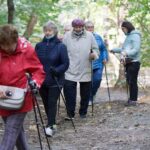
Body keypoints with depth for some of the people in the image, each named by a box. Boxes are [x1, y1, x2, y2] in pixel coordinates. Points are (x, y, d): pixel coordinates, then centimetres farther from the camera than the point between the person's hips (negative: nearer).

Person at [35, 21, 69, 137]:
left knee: (52, 103, -8)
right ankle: (52, 124, 23)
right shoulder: (39, 46, 4)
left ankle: (50, 126, -7)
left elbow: (66, 64, -7)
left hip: (55, 81, -4)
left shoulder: (61, 46, -6)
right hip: (42, 80, 4)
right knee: (46, 103, 10)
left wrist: (56, 70, -23)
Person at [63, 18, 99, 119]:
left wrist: (94, 54, -15)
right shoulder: (67, 36, 3)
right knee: (69, 92, -10)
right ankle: (70, 113, -3)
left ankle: (83, 112, 24)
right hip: (70, 71, -1)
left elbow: (95, 49, 6)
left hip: (85, 71, 1)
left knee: (85, 93, 10)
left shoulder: (89, 36, 4)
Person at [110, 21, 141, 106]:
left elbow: (136, 49, -19)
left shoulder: (135, 36, -10)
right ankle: (131, 98, 16)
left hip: (134, 62, -9)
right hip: (128, 62, 9)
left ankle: (133, 100, -3)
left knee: (133, 81, -7)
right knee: (129, 81, 10)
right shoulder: (128, 36, 18)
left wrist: (126, 53, -31)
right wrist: (115, 50, 29)